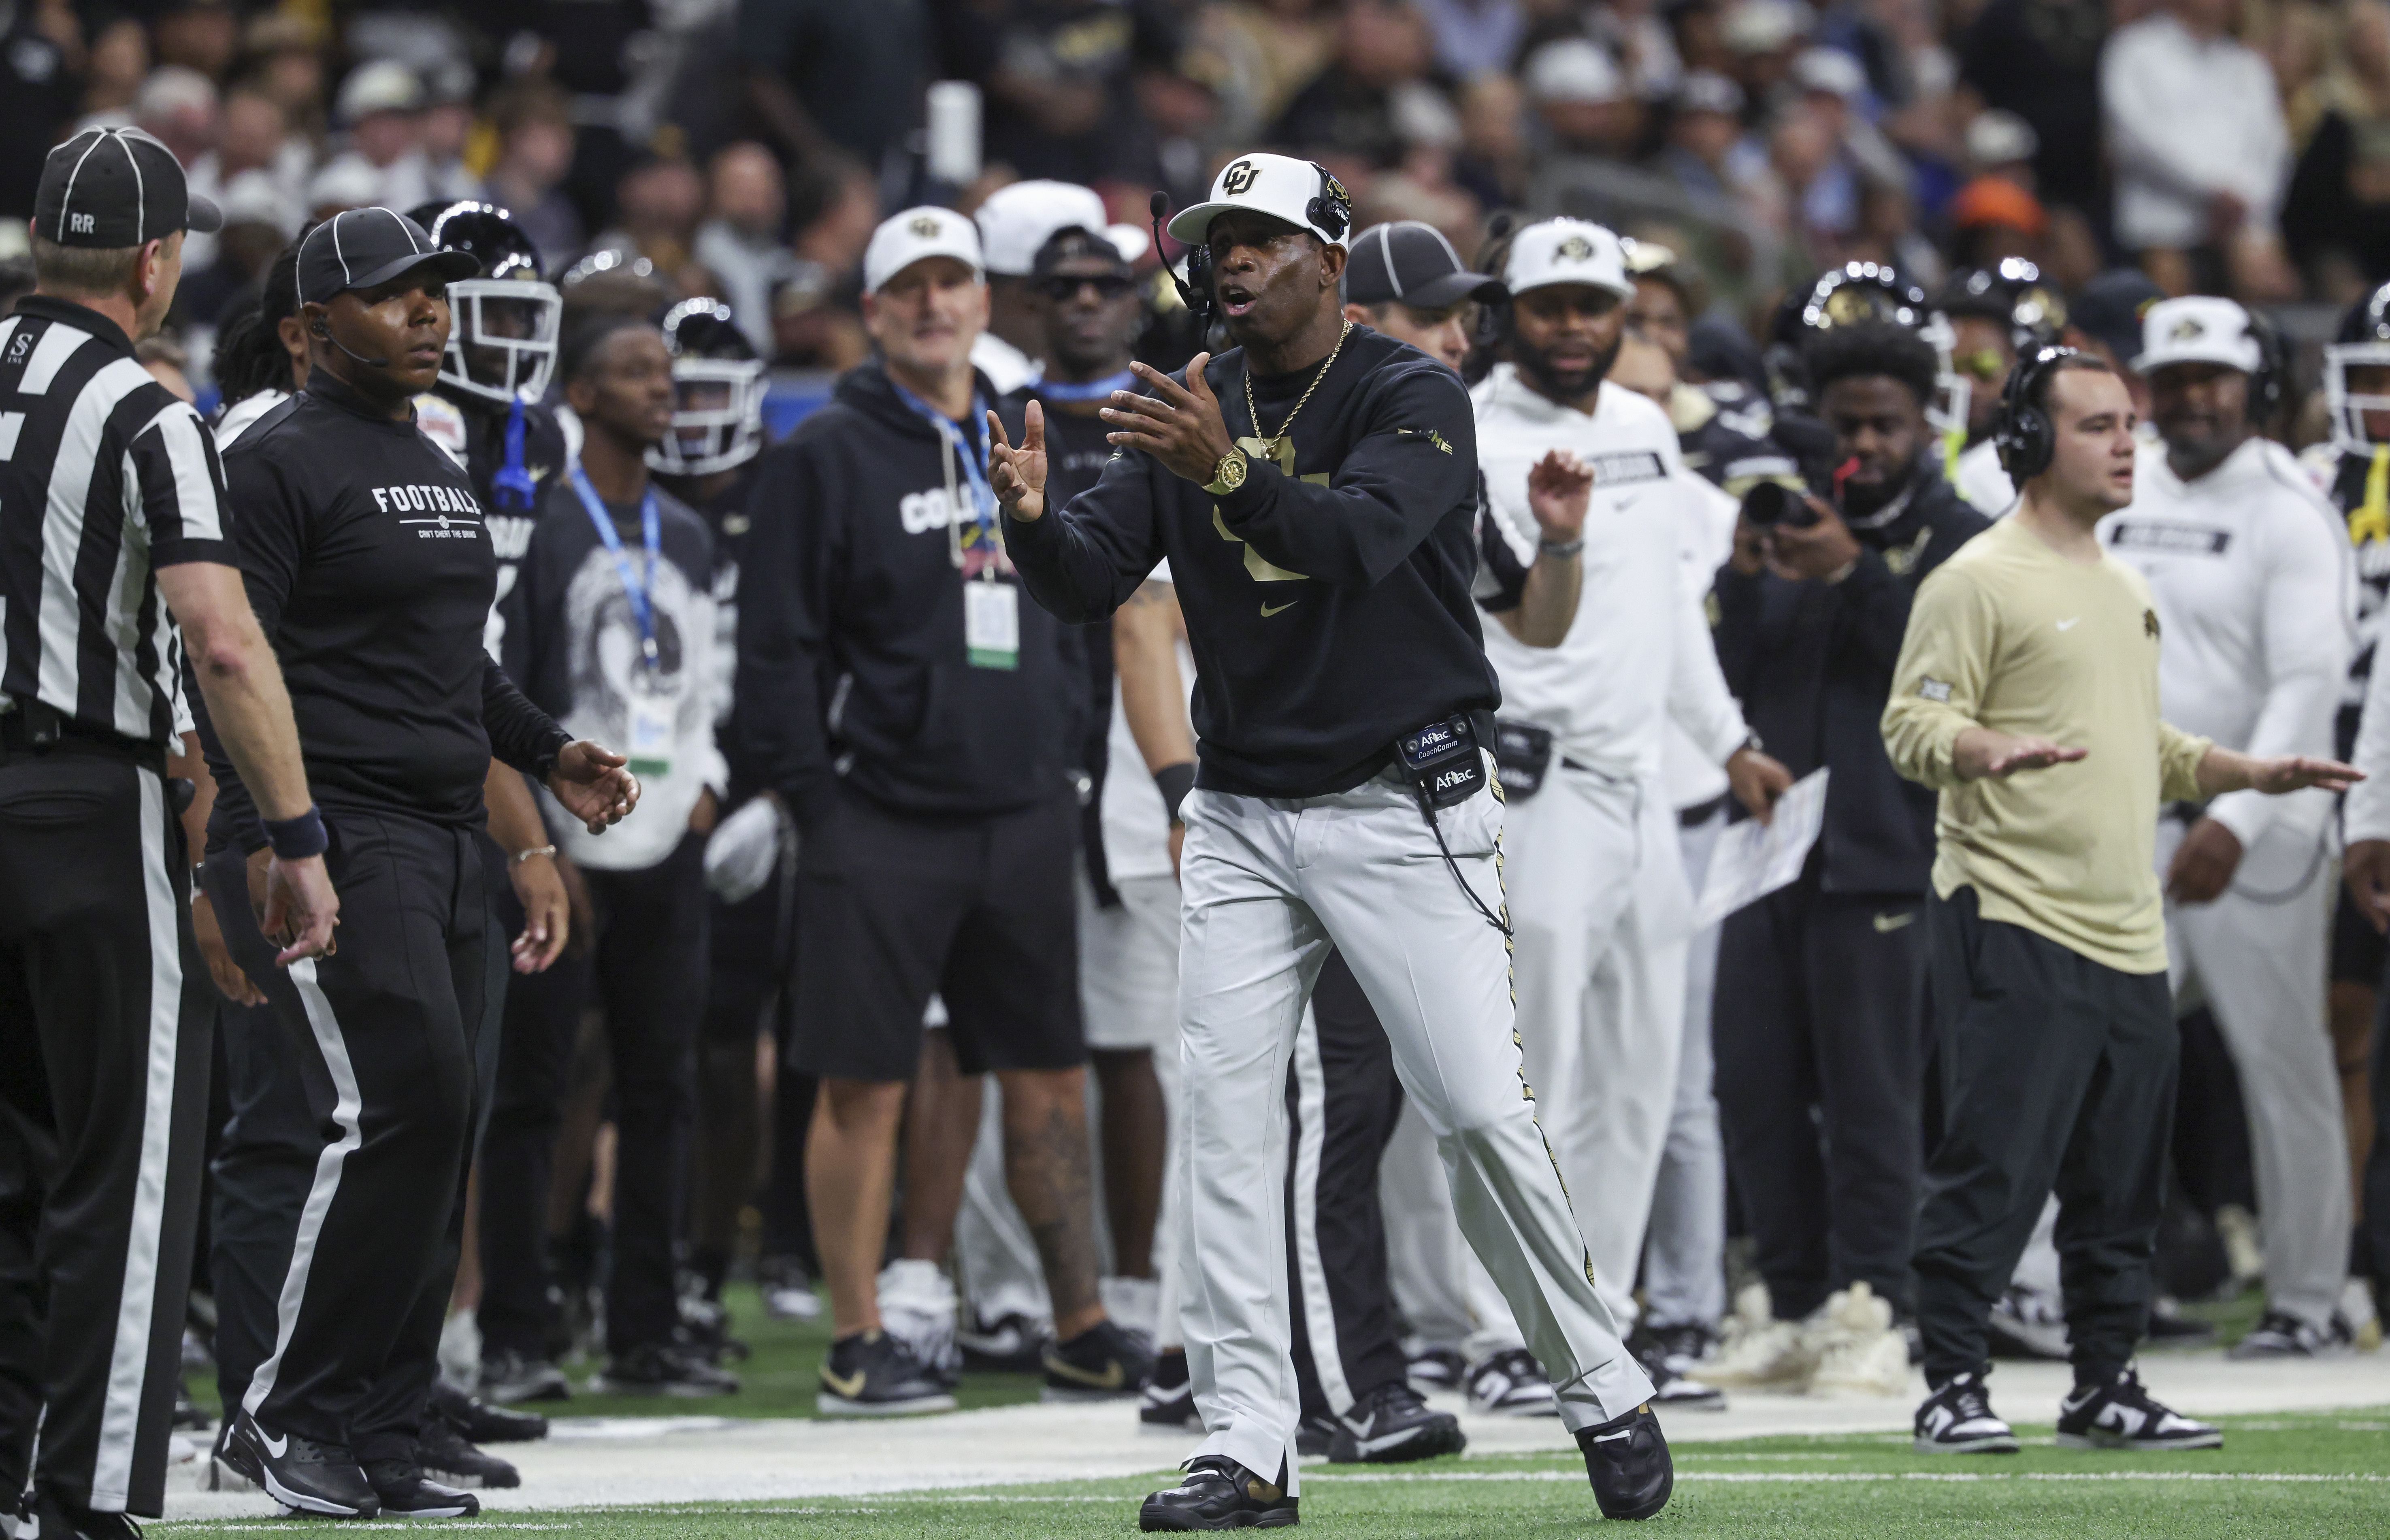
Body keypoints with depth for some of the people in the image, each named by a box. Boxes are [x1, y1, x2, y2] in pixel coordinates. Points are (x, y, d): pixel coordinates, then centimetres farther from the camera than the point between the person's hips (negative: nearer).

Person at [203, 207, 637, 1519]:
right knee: (398, 1111, -17)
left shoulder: (438, 470, 21)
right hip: (330, 836, -9)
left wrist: (548, 751, 20)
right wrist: (267, 847, -21)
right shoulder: (281, 461, -7)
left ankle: (377, 1439, 10)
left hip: (439, 844, 9)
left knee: (433, 1143, 6)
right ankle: (285, 1417, -8)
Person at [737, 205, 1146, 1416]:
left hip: (1019, 817, 5)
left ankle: (1080, 1330, 16)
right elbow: (778, 647, -6)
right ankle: (857, 1346, 3)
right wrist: (812, 799, -11)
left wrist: (1062, 754, 12)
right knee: (864, 1087, -2)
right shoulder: (826, 456, -4)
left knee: (1050, 1080, 8)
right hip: (881, 819, -5)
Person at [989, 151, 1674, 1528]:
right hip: (1245, 818, 5)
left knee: (1482, 1113, -9)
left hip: (1404, 808, -5)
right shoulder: (1186, 408, 8)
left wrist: (1229, 472, -43)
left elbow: (1360, 537, -26)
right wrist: (1034, 520, -23)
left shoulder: (1413, 397, -8)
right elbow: (1092, 582, -1)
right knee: (1227, 1120, -3)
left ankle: (1606, 1396, 7)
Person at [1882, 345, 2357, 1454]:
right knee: (1993, 1167, -10)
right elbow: (1914, 724, -13)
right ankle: (1952, 1388, -4)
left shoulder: (2125, 590, 21)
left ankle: (2104, 1388, 18)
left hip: (2127, 934, 8)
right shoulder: (1979, 580, -6)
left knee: (2122, 1185, 10)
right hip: (2014, 925, -8)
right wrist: (1993, 753, -31)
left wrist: (2249, 774, 20)